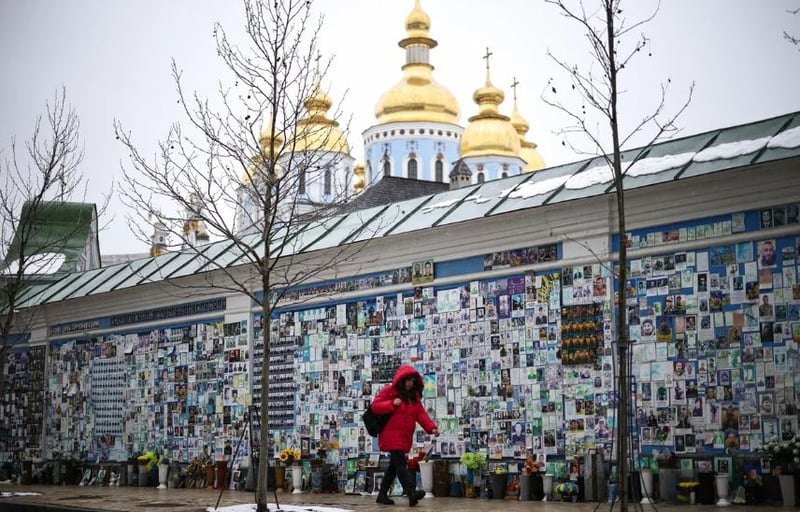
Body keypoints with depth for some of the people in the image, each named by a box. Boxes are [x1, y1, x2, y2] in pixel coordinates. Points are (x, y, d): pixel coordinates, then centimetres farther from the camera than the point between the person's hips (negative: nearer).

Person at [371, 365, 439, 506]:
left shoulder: (414, 396, 14)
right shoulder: (389, 391, -4)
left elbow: (421, 414, 4)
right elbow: (375, 406, -9)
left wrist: (432, 428, -12)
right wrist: (392, 403, -22)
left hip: (405, 437, 8)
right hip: (391, 435, -8)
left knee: (394, 465, 11)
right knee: (400, 463, -17)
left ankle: (382, 495, 20)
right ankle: (411, 493, -28)